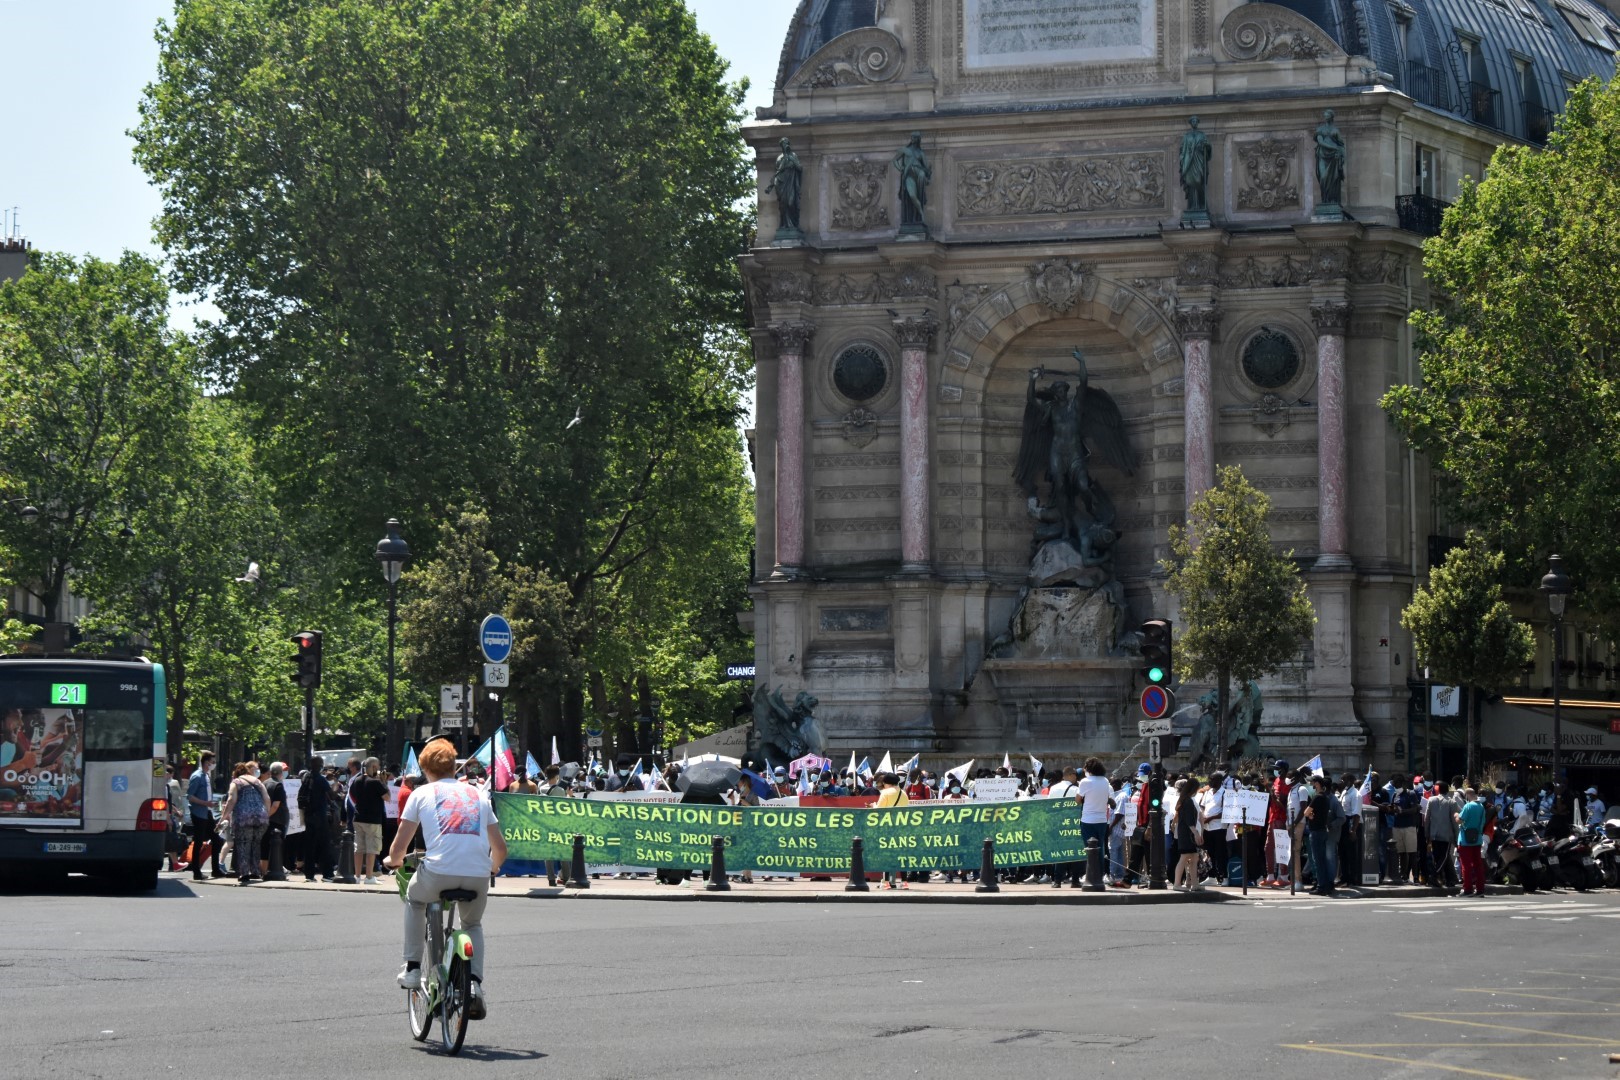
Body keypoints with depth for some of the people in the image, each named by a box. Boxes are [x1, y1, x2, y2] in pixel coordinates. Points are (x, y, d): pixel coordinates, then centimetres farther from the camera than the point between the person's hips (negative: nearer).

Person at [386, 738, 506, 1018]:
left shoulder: (421, 794, 13)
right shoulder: (478, 795, 21)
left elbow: (399, 847, 10)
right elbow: (500, 847, 21)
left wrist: (393, 861, 34)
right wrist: (493, 867, 43)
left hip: (438, 872, -2)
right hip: (478, 876, 2)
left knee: (414, 898, 33)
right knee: (473, 925, 31)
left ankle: (412, 968, 27)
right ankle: (475, 984, 9)